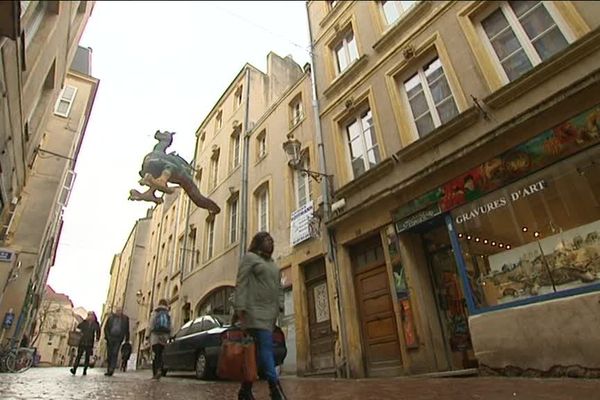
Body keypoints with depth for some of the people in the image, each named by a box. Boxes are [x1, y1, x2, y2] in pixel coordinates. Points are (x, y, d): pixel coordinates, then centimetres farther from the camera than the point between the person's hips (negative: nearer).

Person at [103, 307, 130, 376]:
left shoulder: (125, 318, 3)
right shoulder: (111, 317, 4)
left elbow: (127, 330, 7)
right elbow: (106, 327, 5)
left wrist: (127, 339, 5)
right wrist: (107, 336, -8)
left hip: (118, 339, -2)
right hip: (110, 338, 2)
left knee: (115, 353, -13)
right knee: (109, 354, 7)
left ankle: (111, 369, -16)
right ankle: (108, 370, 17)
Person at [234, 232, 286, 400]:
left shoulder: (273, 264, 25)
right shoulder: (250, 257, 3)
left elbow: (279, 288, 23)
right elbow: (241, 283, -6)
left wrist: (280, 306, 9)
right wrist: (240, 307, -15)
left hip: (270, 312, 7)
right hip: (256, 311, -7)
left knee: (257, 351, 7)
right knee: (265, 347, -15)